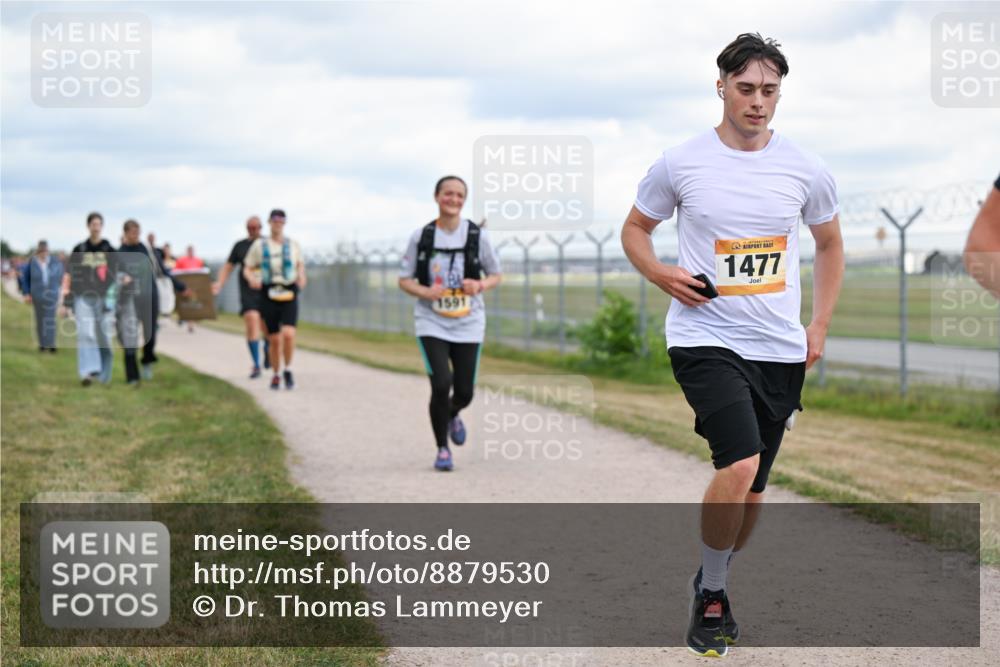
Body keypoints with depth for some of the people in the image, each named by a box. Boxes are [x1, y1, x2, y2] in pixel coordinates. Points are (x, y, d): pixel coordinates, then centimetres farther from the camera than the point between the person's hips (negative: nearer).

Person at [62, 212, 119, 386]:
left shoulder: (109, 250, 7)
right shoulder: (79, 250, 8)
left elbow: (116, 276, 8)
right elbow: (68, 276, 10)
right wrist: (66, 302, 5)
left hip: (104, 298, 0)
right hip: (83, 298, 0)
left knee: (104, 337, 2)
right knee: (85, 334, -16)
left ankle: (104, 376, 15)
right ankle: (88, 373, -25)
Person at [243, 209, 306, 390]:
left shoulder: (292, 245, 8)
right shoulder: (259, 245, 3)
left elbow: (300, 264, 23)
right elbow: (247, 269, 7)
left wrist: (301, 277, 3)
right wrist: (252, 279, -15)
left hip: (289, 295, 0)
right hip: (269, 295, 0)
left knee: (288, 334, -20)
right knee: (274, 340, 2)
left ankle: (288, 370, 1)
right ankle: (276, 375, 22)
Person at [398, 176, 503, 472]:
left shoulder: (478, 236, -2)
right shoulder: (421, 236, -2)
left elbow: (496, 275, 8)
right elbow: (404, 279, 4)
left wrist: (479, 285, -14)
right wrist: (424, 292, -16)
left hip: (468, 325, 1)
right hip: (431, 323, -1)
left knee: (464, 393, 3)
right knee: (441, 384, -18)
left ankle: (452, 415, 43)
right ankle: (442, 449, 2)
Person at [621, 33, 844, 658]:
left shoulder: (806, 170, 3)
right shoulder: (681, 162, -3)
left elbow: (830, 243, 18)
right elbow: (635, 228, 11)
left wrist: (820, 326, 11)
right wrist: (661, 273, -8)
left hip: (781, 349, 4)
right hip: (705, 338, -3)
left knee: (753, 490, 9)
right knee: (739, 465, -22)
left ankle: (713, 583, 35)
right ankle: (711, 595, -2)